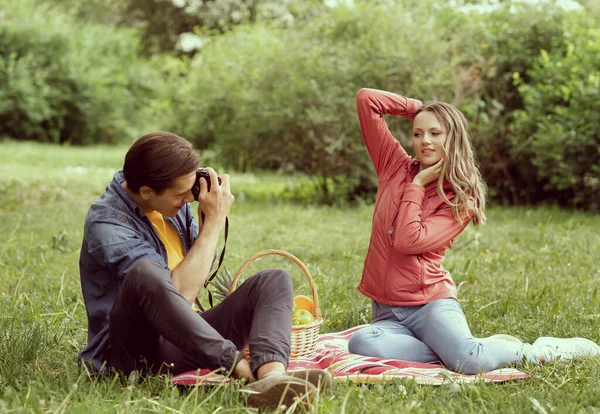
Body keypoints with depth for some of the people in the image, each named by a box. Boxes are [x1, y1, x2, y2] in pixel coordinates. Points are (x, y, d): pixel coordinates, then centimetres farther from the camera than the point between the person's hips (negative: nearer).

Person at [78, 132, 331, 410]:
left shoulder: (170, 204, 5)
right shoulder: (106, 223, -18)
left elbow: (197, 274, 15)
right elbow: (181, 292, -26)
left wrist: (206, 218, -1)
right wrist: (214, 221, -18)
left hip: (183, 340, 8)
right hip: (135, 353, -8)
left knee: (274, 280, -8)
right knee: (144, 273, -36)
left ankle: (272, 377, -40)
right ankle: (245, 371, -37)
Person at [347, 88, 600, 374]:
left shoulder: (461, 201, -2)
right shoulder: (395, 166, 8)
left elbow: (408, 241, -18)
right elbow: (366, 99, 7)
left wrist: (416, 185, -9)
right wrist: (417, 107, 10)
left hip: (429, 304, -3)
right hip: (386, 314, 3)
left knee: (469, 362, -33)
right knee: (361, 344, -34)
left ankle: (540, 351, -3)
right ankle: (454, 351, -15)